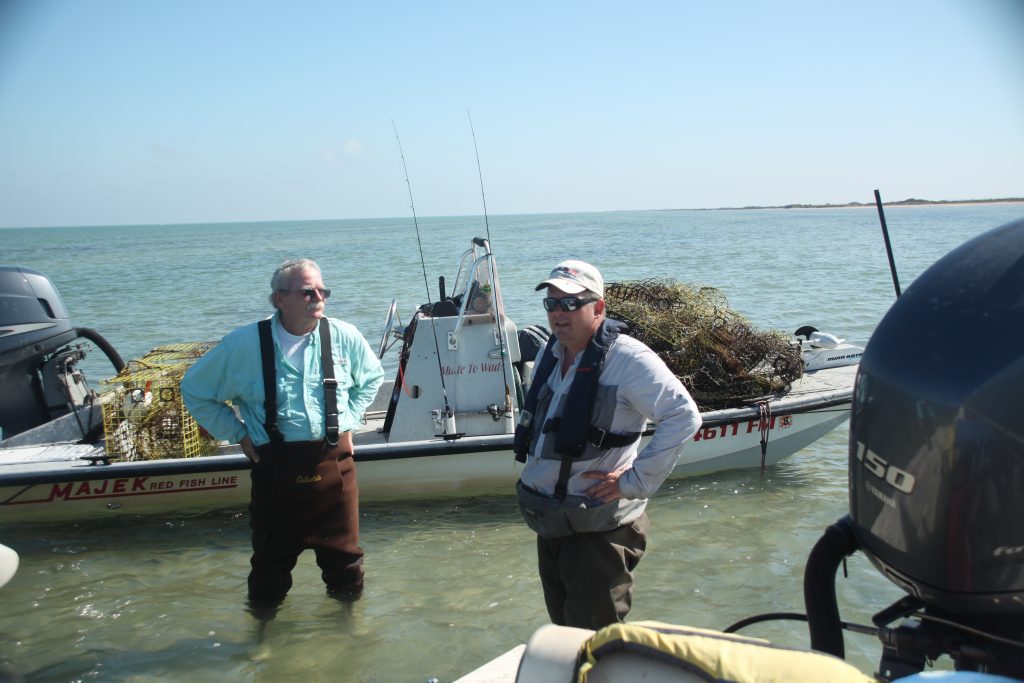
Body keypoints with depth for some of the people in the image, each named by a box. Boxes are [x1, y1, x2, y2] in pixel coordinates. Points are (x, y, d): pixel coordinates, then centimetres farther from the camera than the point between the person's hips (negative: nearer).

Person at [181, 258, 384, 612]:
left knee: (344, 555, 11)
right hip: (276, 466, -1)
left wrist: (348, 420, 8)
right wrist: (239, 434, 2)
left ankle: (346, 596, 38)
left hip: (334, 461, 1)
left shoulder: (344, 336, -2)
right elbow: (194, 390, 7)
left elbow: (372, 378, 18)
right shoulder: (243, 344, -7)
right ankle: (264, 608, 42)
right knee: (272, 556, 15)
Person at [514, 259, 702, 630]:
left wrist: (635, 481, -22)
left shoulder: (627, 357, -18)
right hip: (550, 525, 8)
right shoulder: (550, 353, 8)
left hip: (597, 528, -8)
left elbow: (684, 415, -24)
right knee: (563, 630, 21)